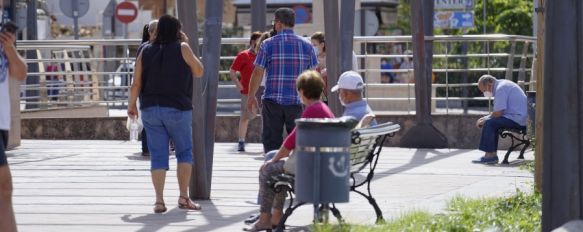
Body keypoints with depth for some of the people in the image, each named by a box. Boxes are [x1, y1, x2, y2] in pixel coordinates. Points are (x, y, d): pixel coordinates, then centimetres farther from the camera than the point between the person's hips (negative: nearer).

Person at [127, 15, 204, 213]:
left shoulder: (146, 51, 3)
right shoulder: (181, 48, -6)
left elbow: (136, 83, 0)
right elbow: (199, 72, 5)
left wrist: (131, 104, 13)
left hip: (150, 109, 3)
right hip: (178, 109, -3)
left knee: (158, 156, 4)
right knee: (185, 152, 11)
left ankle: (159, 200, -3)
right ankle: (183, 197, 4)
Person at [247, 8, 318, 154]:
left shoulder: (268, 44, -3)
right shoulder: (306, 46, 4)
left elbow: (258, 73, -3)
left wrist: (251, 97, 8)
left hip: (272, 102, -2)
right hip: (298, 103, 2)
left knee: (271, 142, 4)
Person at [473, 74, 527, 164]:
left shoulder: (500, 89, -14)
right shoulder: (502, 84, 18)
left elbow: (498, 113, -18)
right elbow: (499, 110, 25)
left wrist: (484, 120, -2)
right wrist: (485, 118, 13)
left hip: (518, 119, -11)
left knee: (489, 123, -16)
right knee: (493, 122, 15)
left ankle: (489, 155, -12)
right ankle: (492, 154, 11)